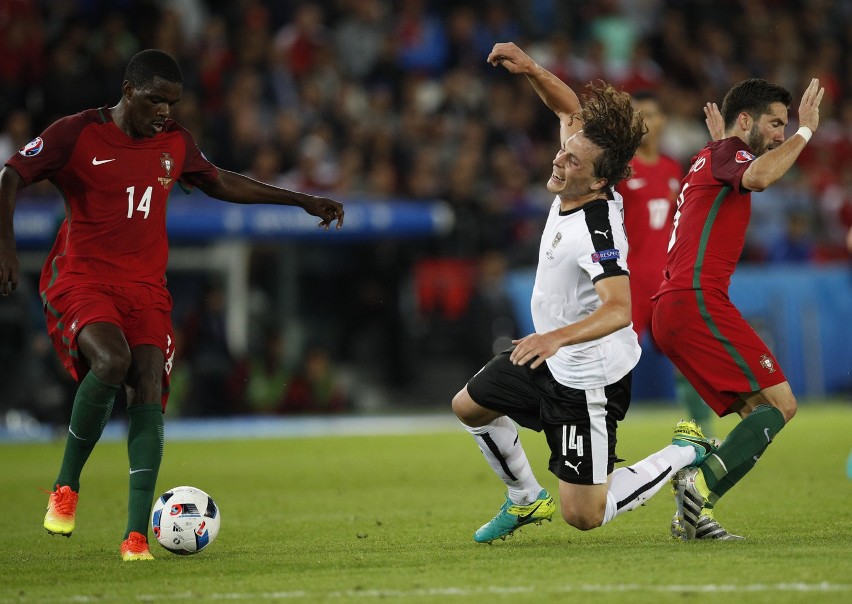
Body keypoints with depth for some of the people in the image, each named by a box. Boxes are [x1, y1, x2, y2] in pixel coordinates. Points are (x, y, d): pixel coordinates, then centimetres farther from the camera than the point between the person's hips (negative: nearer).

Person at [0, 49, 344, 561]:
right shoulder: (77, 134, -6)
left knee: (149, 390, -14)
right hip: (82, 278, -4)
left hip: (145, 286, 5)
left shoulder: (175, 144, 10)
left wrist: (304, 201, 28)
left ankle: (137, 534, -16)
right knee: (111, 360, -31)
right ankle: (67, 485, -10)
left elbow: (222, 183, 27)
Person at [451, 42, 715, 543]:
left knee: (583, 516, -5)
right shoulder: (577, 184, -9)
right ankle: (528, 499, 41)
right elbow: (571, 109, 7)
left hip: (588, 381, -9)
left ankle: (685, 456, 12)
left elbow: (619, 308, -45)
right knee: (471, 405, 24)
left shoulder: (596, 230, -33)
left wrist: (557, 337, -58)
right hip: (552, 358, 9)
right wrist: (530, 70, -8)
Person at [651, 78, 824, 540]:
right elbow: (758, 177, -27)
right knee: (780, 403, -13)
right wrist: (805, 131, -17)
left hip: (670, 310, 10)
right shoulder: (727, 153, -2)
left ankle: (692, 515, -3)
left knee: (758, 413, 8)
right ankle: (700, 488, -27)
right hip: (696, 300, -10)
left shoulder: (709, 159, 27)